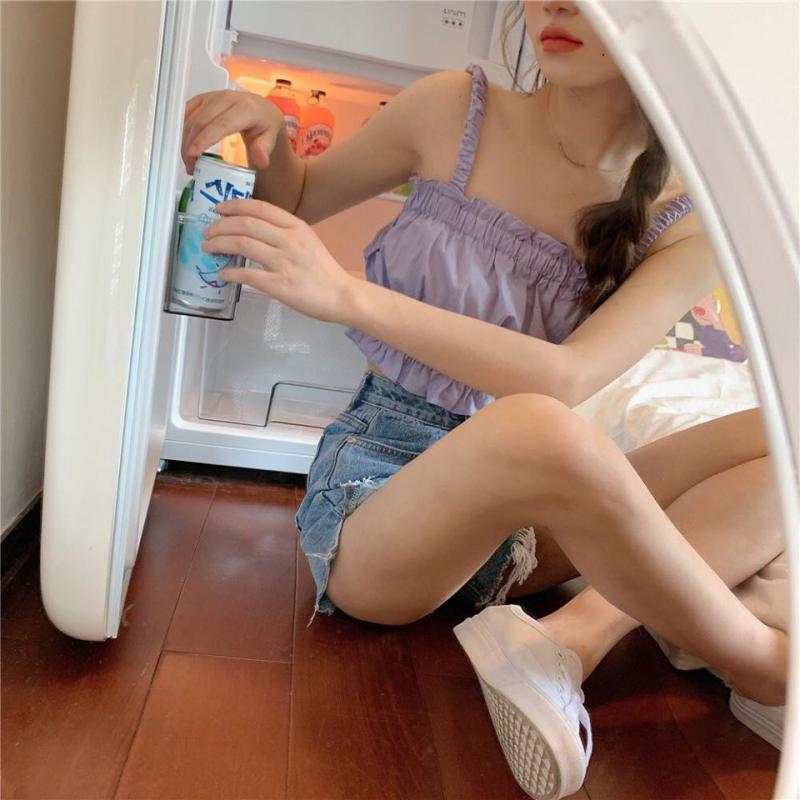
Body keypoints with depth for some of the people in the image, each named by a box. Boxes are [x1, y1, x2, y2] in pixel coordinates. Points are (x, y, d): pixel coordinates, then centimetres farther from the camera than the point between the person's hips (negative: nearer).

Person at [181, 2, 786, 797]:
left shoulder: (685, 222, -3)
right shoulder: (455, 110, -3)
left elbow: (568, 378, -20)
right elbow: (299, 199, 12)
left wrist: (348, 296, -27)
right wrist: (267, 135, -10)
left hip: (521, 518, 3)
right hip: (379, 481, -2)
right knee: (535, 431, -36)